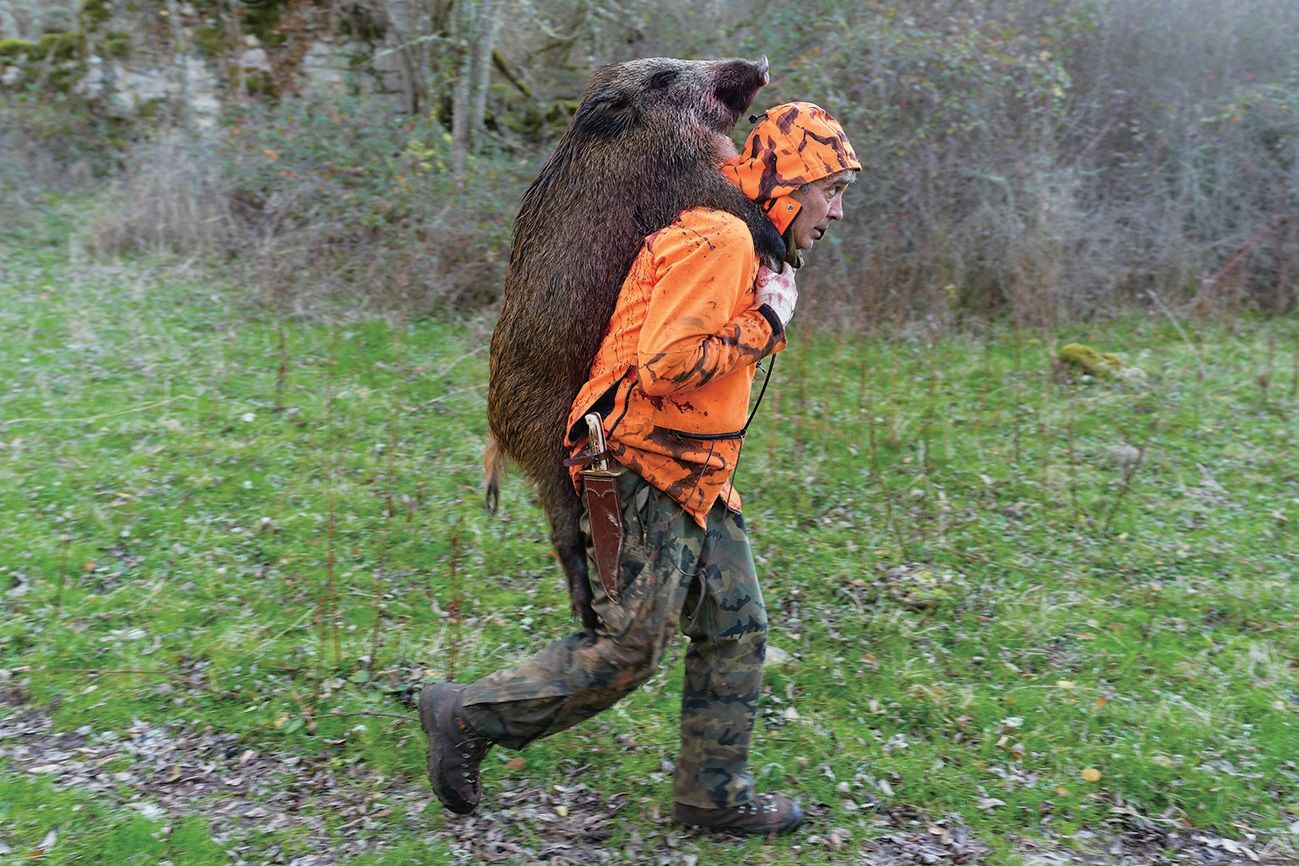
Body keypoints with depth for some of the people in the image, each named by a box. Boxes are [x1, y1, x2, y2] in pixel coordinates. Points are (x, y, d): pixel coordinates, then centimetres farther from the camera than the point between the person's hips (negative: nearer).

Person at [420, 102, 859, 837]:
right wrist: (766, 324, -17)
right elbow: (665, 367, -25)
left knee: (738, 633, 11)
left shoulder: (742, 247, 17)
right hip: (653, 476, -10)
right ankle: (468, 718, 10)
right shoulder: (718, 240, -17)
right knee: (630, 647, -4)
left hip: (697, 482, 10)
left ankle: (716, 797, 23)